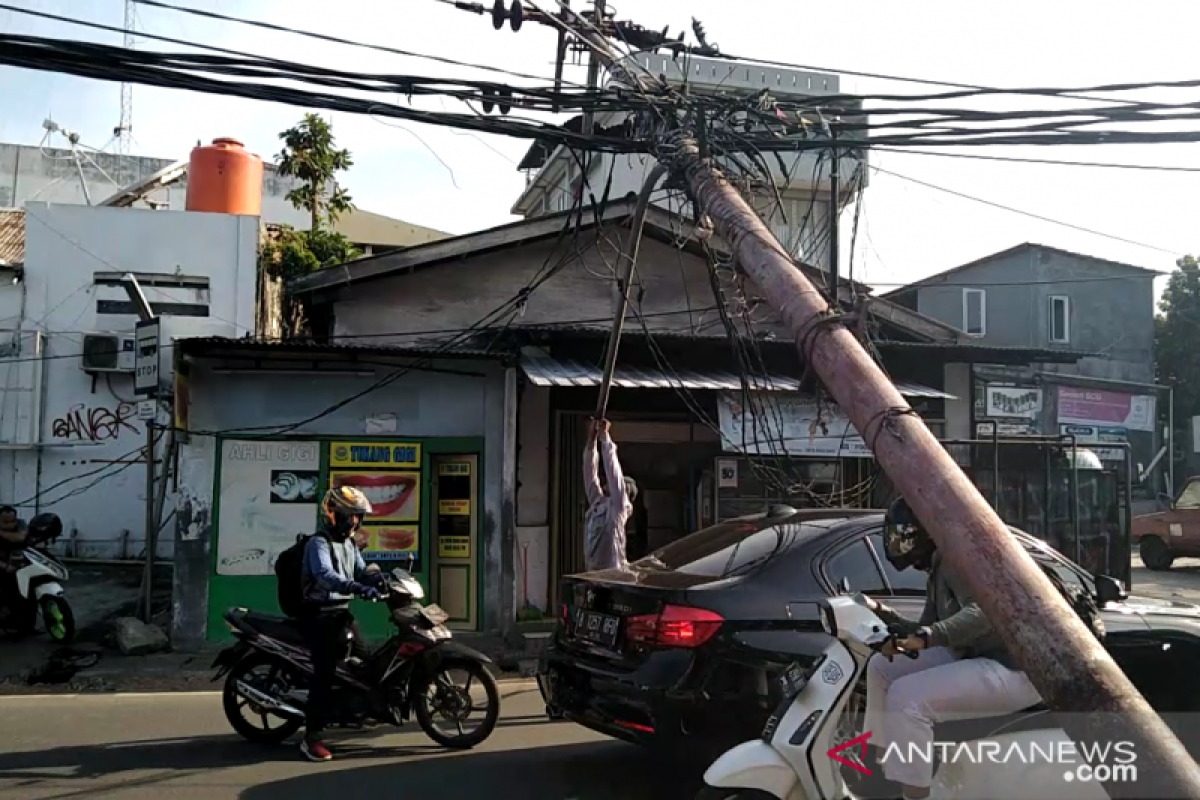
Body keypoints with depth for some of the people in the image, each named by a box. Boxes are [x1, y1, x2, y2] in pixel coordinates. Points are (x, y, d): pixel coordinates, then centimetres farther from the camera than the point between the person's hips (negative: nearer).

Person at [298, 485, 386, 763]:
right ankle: (313, 738, -14)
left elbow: (362, 571, 10)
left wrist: (385, 578, -11)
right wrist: (358, 588, -46)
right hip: (320, 614, -9)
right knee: (325, 673, -15)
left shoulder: (350, 544, 16)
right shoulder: (318, 543, -14)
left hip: (343, 612, 9)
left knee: (365, 661, 14)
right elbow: (326, 576, -32)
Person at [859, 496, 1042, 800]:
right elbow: (926, 630, 22)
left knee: (906, 697, -27)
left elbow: (983, 611, -32)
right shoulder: (938, 569, 17)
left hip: (1013, 667, -11)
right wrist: (883, 614, 14)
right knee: (882, 668, 12)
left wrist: (927, 637, -41)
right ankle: (882, 766, 16)